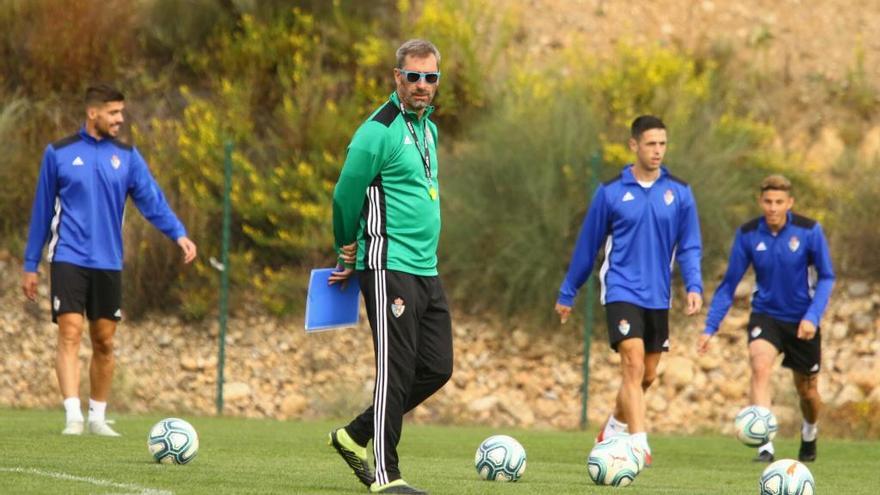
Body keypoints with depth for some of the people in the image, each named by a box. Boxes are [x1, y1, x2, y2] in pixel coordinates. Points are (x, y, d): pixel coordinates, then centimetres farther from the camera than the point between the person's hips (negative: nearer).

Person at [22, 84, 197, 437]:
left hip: (108, 262, 3)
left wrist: (178, 233, -20)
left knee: (104, 342, 7)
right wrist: (30, 265, 6)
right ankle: (73, 416, -19)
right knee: (70, 332, -15)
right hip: (69, 259, -3)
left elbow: (151, 200, -2)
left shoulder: (127, 156, 6)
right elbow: (42, 211, 6)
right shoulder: (59, 153, 1)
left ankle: (97, 417, 18)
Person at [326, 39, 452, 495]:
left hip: (426, 269, 9)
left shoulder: (427, 128, 16)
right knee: (396, 369, -9)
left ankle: (354, 436, 21)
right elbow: (346, 195, -8)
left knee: (436, 368, 8)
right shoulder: (379, 132, -12)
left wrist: (352, 262, 23)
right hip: (389, 268, -9)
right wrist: (349, 255, 6)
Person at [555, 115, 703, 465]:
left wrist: (694, 286, -13)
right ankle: (638, 445, -22)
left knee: (647, 375, 12)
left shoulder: (679, 193, 1)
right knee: (633, 363, -19)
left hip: (657, 297, 4)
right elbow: (587, 246, 5)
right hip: (622, 290, -4)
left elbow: (689, 247, 5)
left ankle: (613, 430, 36)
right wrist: (566, 295, 10)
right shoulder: (611, 192, -3)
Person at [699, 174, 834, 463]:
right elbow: (729, 283, -1)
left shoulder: (809, 231, -14)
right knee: (760, 368, -27)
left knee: (807, 390, 11)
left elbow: (826, 277, -5)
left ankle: (809, 435, 45)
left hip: (802, 321, 0)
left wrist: (813, 317, -19)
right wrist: (710, 327, -6)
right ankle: (765, 447, -31)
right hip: (766, 316, 0)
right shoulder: (747, 234, -9)